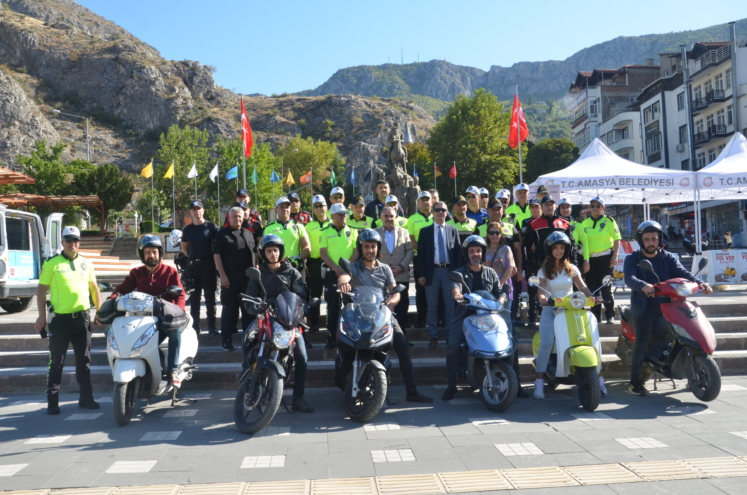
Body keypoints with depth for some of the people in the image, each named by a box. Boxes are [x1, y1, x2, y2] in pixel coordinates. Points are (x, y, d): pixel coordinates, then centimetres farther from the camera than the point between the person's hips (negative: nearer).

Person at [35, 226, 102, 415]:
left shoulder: (86, 263, 10)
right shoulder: (52, 263, -2)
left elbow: (94, 288, 17)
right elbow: (41, 290, -2)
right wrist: (42, 316, -7)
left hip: (82, 317, 4)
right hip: (60, 318, -4)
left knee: (84, 360, 10)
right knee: (57, 362, 3)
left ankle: (86, 398, 19)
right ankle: (52, 402, 11)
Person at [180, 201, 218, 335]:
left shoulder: (211, 227, 0)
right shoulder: (187, 229, 10)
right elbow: (184, 247, 19)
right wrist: (191, 257, 5)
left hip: (209, 265, -3)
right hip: (193, 266, 3)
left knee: (210, 296, 0)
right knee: (194, 297, 5)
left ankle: (212, 326, 4)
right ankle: (195, 326, 11)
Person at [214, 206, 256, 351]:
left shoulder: (248, 234, 16)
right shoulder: (222, 234, 2)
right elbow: (216, 255, -4)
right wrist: (222, 275, -12)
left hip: (248, 277, 4)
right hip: (229, 278, -4)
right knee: (229, 309, -1)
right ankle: (226, 340, 4)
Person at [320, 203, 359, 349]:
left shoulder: (352, 231, 8)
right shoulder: (325, 232, 4)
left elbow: (357, 251, 3)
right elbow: (323, 253, -1)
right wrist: (336, 268, -13)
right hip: (332, 272, -1)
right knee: (332, 306, 0)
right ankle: (332, 338, 5)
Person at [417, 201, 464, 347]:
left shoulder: (453, 230, 9)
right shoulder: (425, 231, 5)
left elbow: (458, 252, 6)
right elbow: (421, 254, 2)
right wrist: (421, 274, -5)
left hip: (449, 271, 1)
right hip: (432, 271, 0)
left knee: (450, 306, 4)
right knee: (432, 307, 5)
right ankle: (433, 336, 12)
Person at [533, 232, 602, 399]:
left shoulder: (572, 268, 13)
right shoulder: (544, 271, 7)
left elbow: (582, 287, 2)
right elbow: (540, 290, -6)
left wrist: (591, 297, -19)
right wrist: (542, 298, -30)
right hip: (550, 311, -2)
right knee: (546, 343, -25)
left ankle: (598, 376, -5)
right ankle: (539, 381, -16)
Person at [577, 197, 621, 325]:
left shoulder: (608, 221, 0)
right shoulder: (585, 223, 9)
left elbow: (617, 238, -1)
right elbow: (584, 242, 4)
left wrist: (615, 256, -10)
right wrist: (585, 260, -3)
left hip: (605, 258, -3)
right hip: (590, 259, 4)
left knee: (606, 288, -2)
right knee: (592, 289, 6)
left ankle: (610, 315, 9)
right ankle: (595, 316, 14)